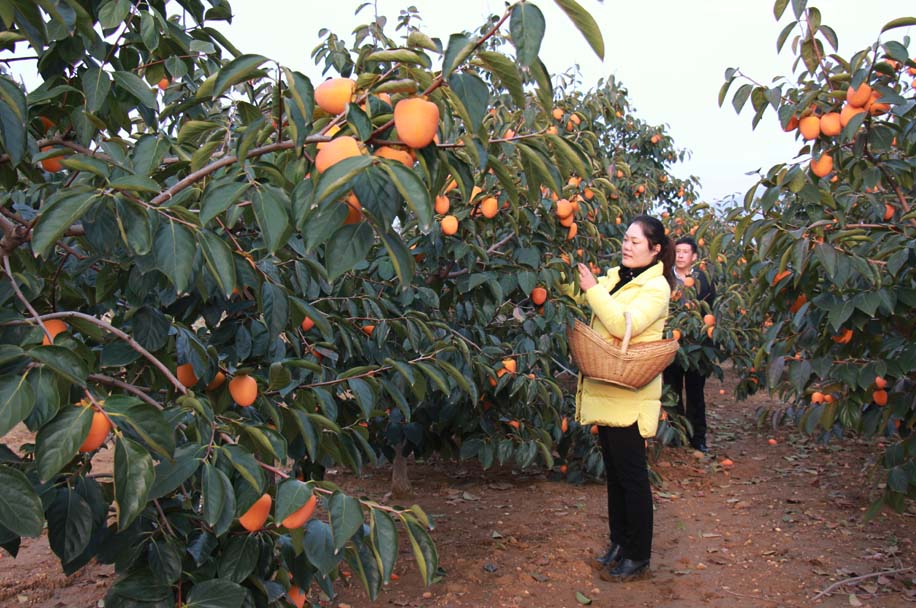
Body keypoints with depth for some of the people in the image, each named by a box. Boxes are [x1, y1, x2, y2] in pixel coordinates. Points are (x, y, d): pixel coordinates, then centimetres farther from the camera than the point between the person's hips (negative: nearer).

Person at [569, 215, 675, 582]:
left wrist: (593, 289, -21)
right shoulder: (615, 277, 12)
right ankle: (619, 544, 29)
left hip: (629, 396, -8)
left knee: (631, 475, 1)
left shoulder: (656, 286, -11)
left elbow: (624, 325, -24)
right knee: (613, 472, 16)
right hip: (605, 390, 8)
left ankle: (638, 557, 14)